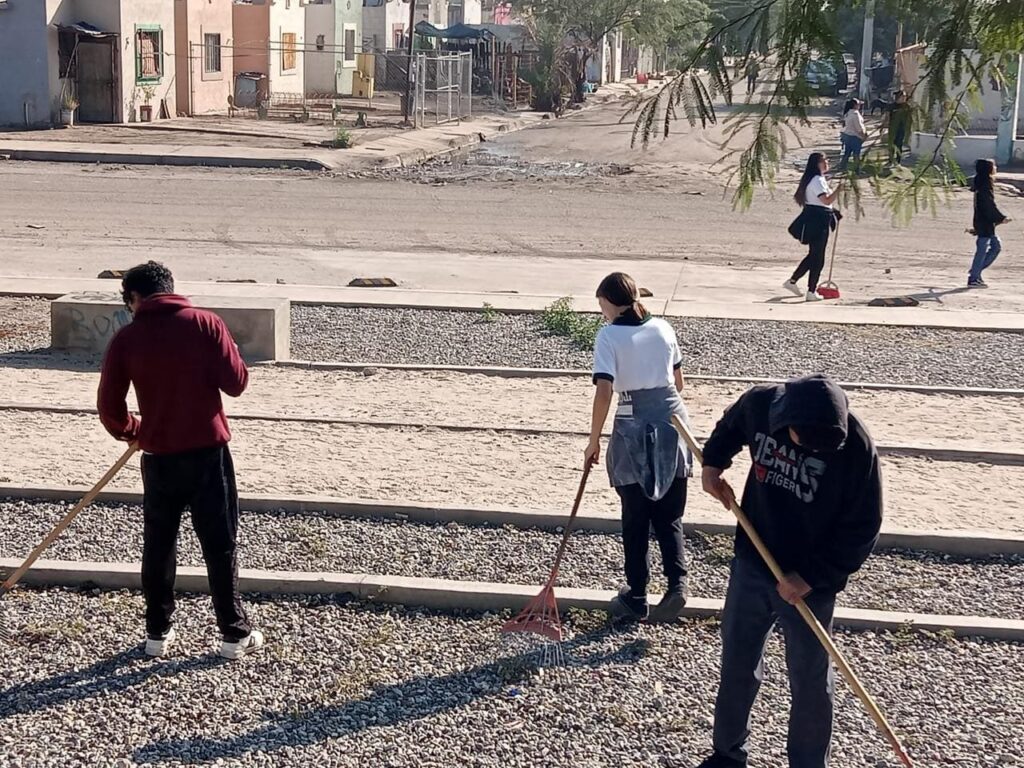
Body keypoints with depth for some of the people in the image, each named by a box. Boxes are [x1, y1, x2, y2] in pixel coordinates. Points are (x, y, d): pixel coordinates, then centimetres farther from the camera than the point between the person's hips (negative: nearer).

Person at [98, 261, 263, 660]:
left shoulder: (126, 339, -2)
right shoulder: (206, 324, -5)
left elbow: (109, 407, -1)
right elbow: (236, 383, -6)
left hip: (159, 457, 1)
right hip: (208, 452, -1)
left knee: (158, 545, 15)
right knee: (220, 546, 7)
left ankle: (158, 632, 22)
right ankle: (235, 634, 14)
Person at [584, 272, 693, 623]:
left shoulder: (609, 335, -8)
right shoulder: (663, 328, 7)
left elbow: (604, 392, -16)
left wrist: (594, 441, -8)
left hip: (634, 428, -4)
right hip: (672, 421, 4)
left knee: (636, 519, 8)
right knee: (669, 516, 12)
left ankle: (636, 597, 15)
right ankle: (677, 582, -5)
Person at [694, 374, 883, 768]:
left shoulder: (855, 447, -24)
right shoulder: (759, 403, -15)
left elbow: (862, 528, -16)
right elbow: (731, 427, 12)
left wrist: (812, 576, -18)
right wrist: (712, 463, -1)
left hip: (811, 583, -4)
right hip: (752, 563, 4)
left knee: (810, 681, 8)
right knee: (737, 664, 16)